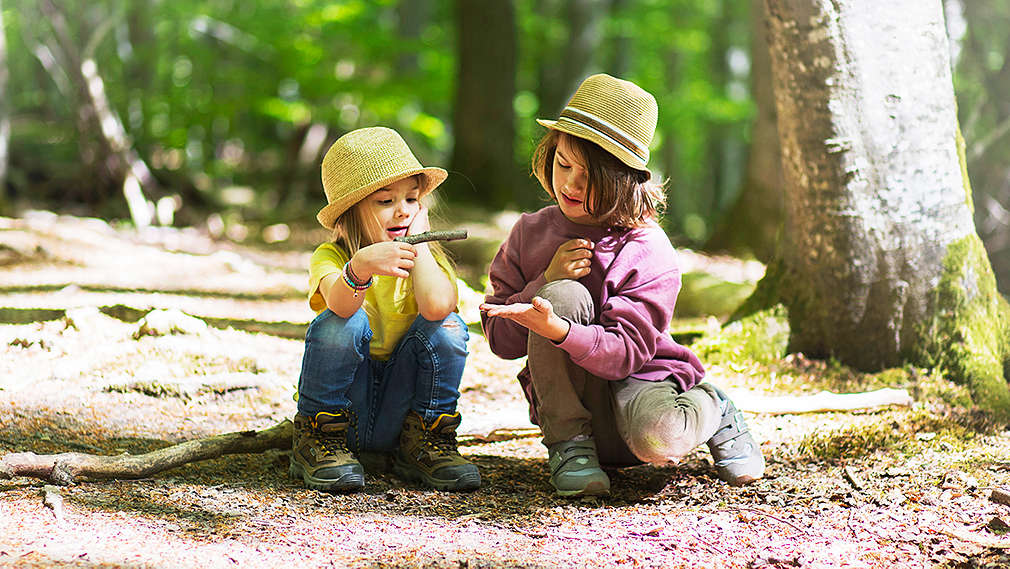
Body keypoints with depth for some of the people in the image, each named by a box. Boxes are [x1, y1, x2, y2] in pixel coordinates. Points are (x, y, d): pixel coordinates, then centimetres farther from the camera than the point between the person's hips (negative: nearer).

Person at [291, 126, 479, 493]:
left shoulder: (429, 259, -3)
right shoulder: (330, 256, -10)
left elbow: (436, 305, -29)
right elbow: (340, 303, -35)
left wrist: (419, 242, -16)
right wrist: (360, 268, -56)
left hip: (399, 406, 2)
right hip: (341, 405, -2)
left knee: (447, 326, -21)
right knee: (341, 323, -28)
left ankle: (424, 443, -6)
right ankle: (320, 442, -12)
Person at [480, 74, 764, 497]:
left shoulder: (649, 252, -12)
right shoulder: (530, 233, 1)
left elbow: (624, 353, -20)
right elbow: (500, 340, 1)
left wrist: (557, 329, -39)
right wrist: (546, 284, -17)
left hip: (636, 381, -2)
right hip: (565, 396, 2)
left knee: (659, 438, -38)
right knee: (564, 294, -26)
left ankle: (710, 411, 3)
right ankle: (568, 445, -14)